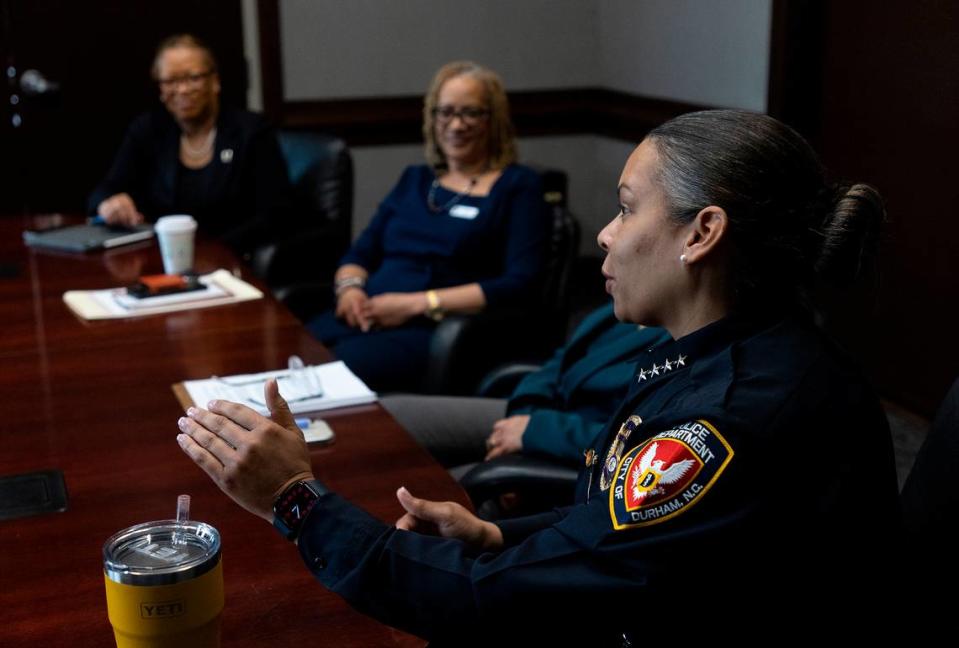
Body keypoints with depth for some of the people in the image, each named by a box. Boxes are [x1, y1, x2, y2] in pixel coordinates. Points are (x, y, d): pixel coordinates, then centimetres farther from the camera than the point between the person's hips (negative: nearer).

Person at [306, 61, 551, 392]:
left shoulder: (517, 186, 7)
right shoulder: (414, 180, 23)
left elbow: (517, 284, -6)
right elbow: (360, 253, 23)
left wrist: (418, 303, -12)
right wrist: (350, 287, -3)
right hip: (364, 317, 5)